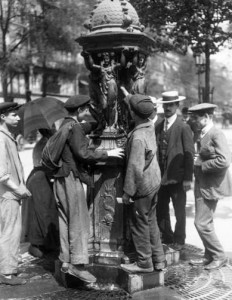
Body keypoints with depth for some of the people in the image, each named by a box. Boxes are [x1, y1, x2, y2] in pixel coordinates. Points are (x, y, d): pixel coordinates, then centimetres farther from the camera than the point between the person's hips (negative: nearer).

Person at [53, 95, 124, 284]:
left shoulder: (64, 125, 16)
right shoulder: (74, 127, -13)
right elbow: (83, 153, -20)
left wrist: (95, 159, 20)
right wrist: (107, 153, -11)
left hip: (62, 179, 10)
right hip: (70, 178, -10)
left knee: (66, 221, 11)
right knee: (79, 222, -8)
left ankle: (66, 261, 16)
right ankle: (78, 264, -8)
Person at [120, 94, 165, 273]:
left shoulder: (137, 137, -26)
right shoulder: (150, 126, 0)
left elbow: (135, 167, -25)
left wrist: (128, 191, -15)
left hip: (142, 185, -9)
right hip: (154, 181, 9)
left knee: (139, 224, 5)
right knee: (151, 221, 18)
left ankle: (144, 263, 17)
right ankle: (158, 260, 27)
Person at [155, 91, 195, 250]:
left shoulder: (183, 128, -7)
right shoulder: (159, 127, 9)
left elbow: (189, 154, -10)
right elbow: (156, 151, 11)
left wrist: (188, 178, -13)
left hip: (177, 177, -5)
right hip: (161, 177, 5)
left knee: (179, 211, 6)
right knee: (161, 210, 12)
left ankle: (179, 240, 21)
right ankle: (167, 237, 28)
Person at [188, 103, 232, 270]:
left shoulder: (216, 134, -17)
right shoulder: (205, 134, 11)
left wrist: (201, 165, -17)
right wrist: (199, 162, 6)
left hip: (211, 186, -10)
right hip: (203, 186, 10)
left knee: (202, 223, -5)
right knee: (205, 223, 16)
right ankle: (210, 256, 27)